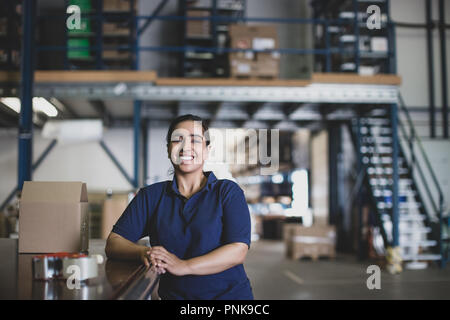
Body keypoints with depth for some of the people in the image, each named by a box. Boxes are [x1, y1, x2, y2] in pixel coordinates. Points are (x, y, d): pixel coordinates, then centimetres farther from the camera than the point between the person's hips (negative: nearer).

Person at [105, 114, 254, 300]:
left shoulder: (228, 191, 6)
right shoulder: (151, 196, 11)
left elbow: (238, 251, -7)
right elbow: (113, 243, 7)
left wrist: (184, 266, -19)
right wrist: (143, 253, -15)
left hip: (231, 294, -1)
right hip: (174, 295, 2)